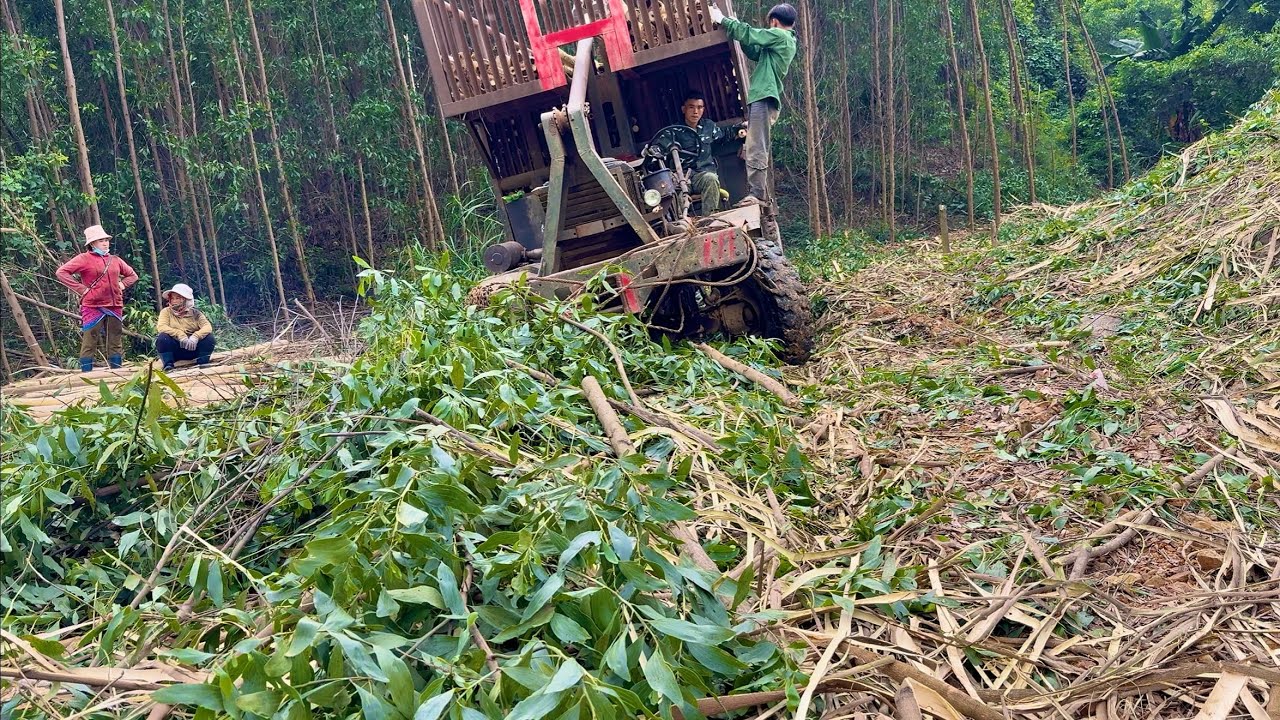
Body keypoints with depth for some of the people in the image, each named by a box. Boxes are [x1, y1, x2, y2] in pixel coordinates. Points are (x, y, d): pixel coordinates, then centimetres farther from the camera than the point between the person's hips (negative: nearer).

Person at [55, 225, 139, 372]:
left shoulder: (115, 260, 15)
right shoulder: (84, 259, -2)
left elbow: (132, 275, 28)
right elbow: (61, 272, -9)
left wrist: (122, 284, 9)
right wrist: (80, 288, -12)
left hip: (115, 306, 6)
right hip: (93, 307, -5)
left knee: (115, 342, 8)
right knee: (89, 343, -4)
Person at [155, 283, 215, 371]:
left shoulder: (195, 313, 3)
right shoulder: (166, 312, 2)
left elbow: (208, 327, -13)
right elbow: (161, 327, -16)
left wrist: (195, 336, -32)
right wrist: (179, 334, -31)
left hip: (193, 347, 1)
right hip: (175, 349, -1)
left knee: (209, 336, -21)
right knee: (162, 337, -27)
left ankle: (203, 364, -13)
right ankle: (168, 364, -22)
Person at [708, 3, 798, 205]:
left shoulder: (779, 36, -4)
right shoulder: (786, 41, 24)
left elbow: (749, 34, -7)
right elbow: (756, 53, 29)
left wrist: (721, 20, 3)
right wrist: (736, 28, 21)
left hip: (764, 98, -10)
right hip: (761, 98, 10)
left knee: (756, 150, -15)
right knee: (756, 150, 12)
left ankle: (756, 194, -19)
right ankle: (762, 194, 13)